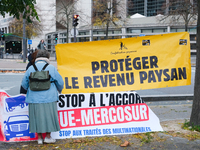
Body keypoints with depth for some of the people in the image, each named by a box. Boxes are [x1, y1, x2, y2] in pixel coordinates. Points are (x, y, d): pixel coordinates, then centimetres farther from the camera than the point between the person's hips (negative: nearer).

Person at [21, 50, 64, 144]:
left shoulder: (30, 68, 4)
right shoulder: (51, 68, -1)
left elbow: (24, 84, 10)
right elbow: (60, 82, 3)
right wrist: (59, 91, 25)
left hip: (34, 99, 2)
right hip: (48, 98, -2)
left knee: (37, 117, 9)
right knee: (48, 116, 9)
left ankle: (39, 138, 16)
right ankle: (48, 137, 16)